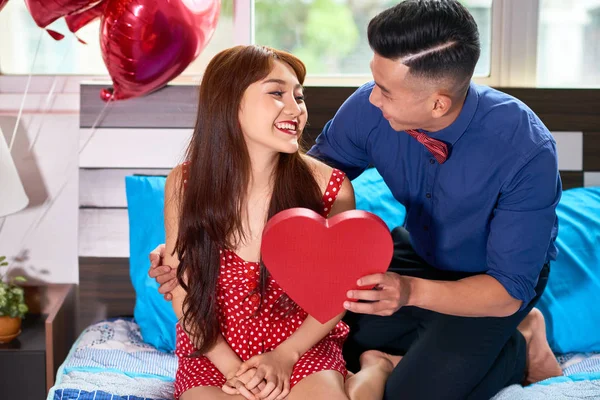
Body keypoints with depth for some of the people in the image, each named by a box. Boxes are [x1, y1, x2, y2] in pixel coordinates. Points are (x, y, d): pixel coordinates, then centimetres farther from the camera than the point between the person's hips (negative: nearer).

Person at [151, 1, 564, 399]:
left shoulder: (526, 148, -35)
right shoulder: (369, 109, -24)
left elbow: (509, 290, -29)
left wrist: (412, 291, -47)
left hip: (492, 277, -4)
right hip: (419, 251, 5)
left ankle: (520, 342, 4)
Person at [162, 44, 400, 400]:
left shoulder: (330, 187, -14)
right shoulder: (186, 184, -12)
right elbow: (183, 291, -3)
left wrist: (286, 355, -13)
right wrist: (232, 368, -14)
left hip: (302, 347, -1)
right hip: (214, 351, 1)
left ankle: (375, 367, 6)